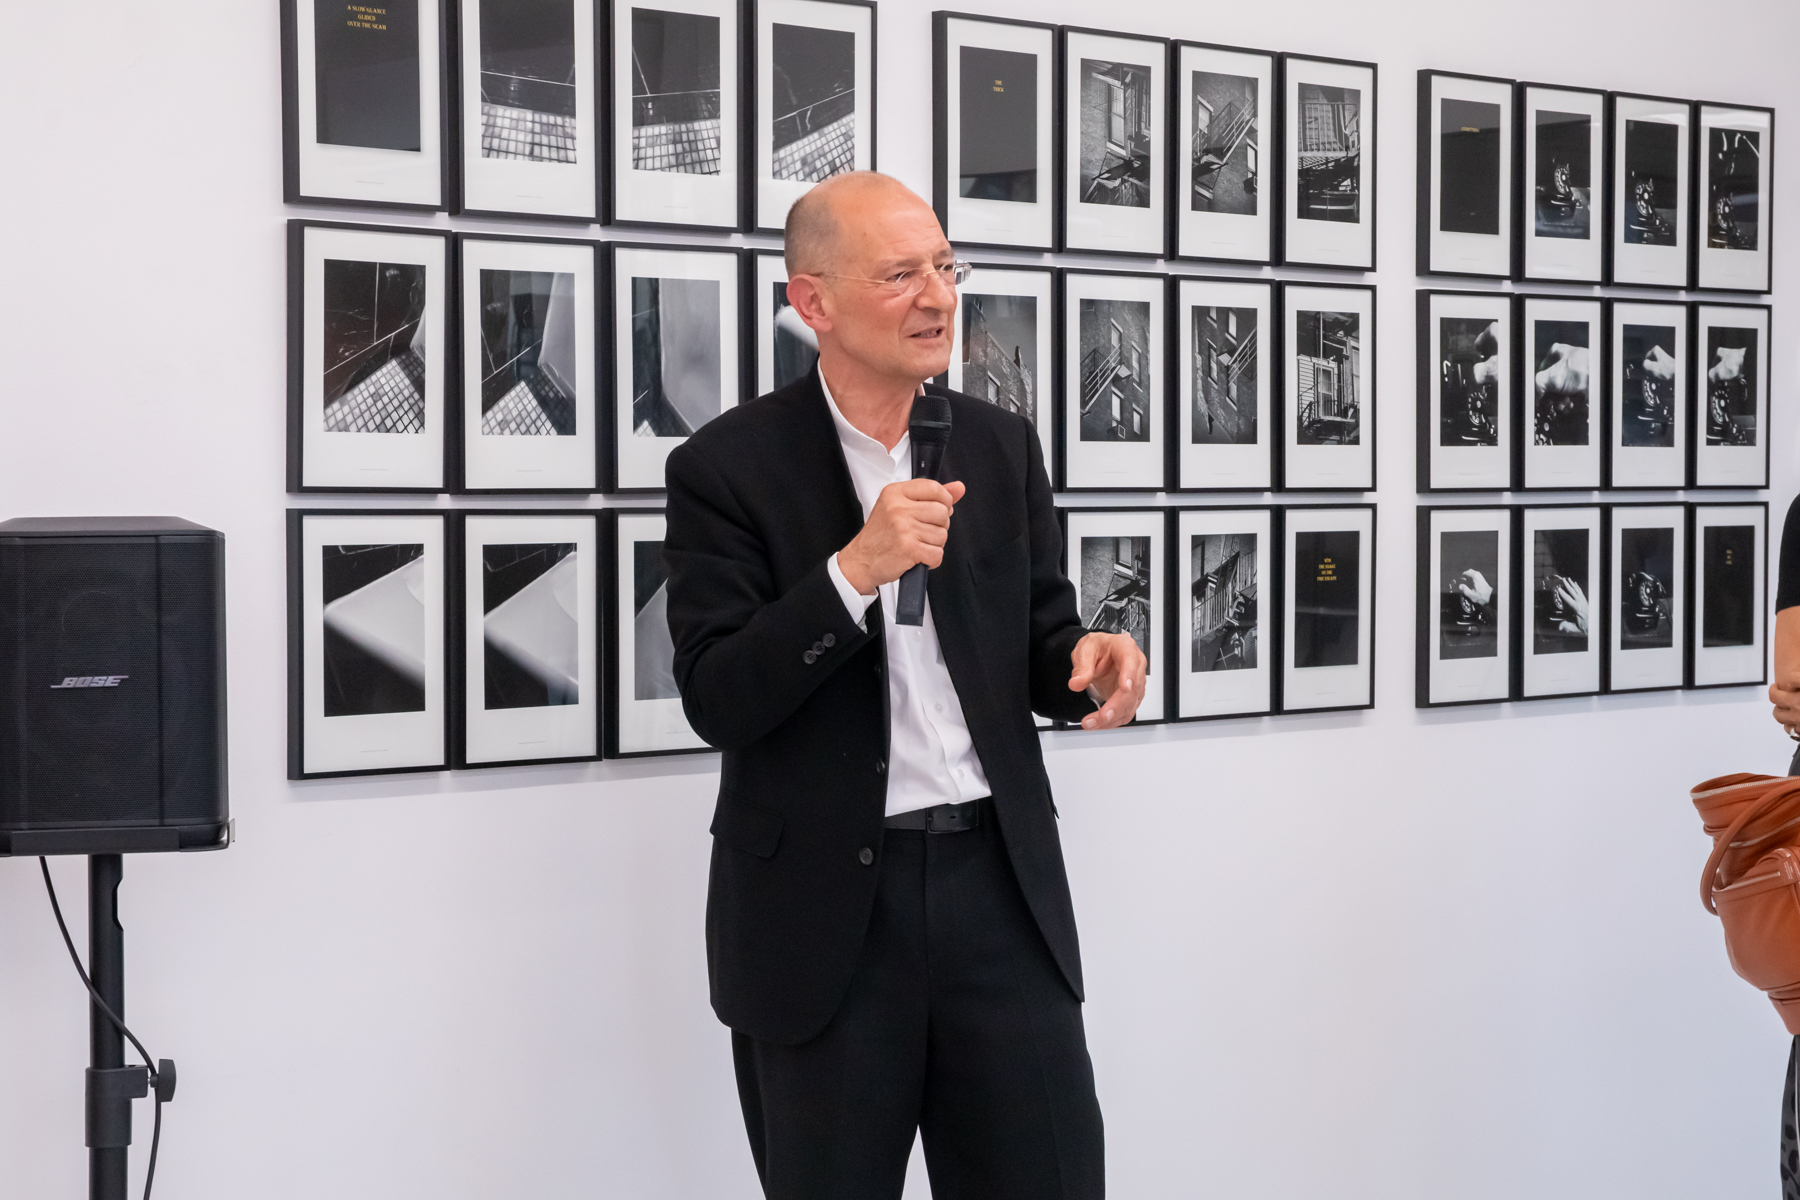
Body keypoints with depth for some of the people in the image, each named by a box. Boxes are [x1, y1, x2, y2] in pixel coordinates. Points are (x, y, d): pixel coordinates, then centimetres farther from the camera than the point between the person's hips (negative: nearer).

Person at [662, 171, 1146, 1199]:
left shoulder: (1002, 446, 8)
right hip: (822, 910, -3)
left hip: (998, 883, 3)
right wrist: (854, 570, -24)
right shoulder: (727, 468, -5)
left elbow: (1038, 645, 13)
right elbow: (717, 701, -12)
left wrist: (1090, 662, -10)